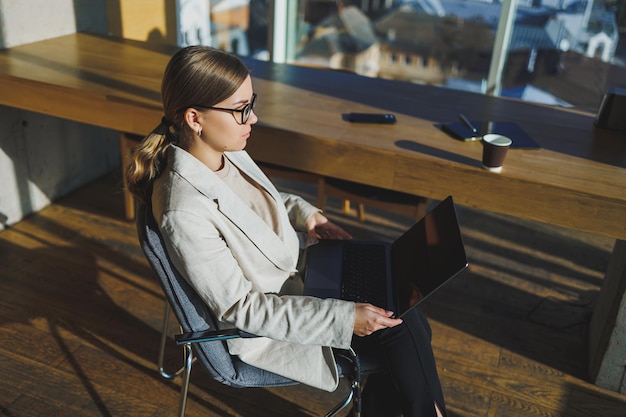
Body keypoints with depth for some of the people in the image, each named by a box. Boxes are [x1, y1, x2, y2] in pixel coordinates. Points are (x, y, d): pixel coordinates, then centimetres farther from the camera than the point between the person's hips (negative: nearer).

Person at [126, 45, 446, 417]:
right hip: (262, 324, -7)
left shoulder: (228, 152, -8)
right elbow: (239, 307, -24)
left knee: (412, 325, 0)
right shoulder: (185, 212, -31)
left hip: (294, 272, 7)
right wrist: (343, 318, -26)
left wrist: (306, 215, -4)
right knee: (404, 333, -8)